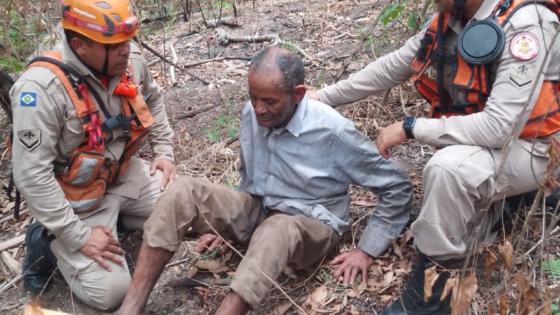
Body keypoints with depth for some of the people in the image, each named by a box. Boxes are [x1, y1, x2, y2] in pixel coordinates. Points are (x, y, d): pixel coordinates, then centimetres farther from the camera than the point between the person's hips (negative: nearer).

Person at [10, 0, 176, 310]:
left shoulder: (130, 60, -10)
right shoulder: (42, 86, -31)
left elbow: (153, 100, 15)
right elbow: (32, 176, -29)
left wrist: (164, 152, 6)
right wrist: (79, 237, -26)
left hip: (124, 174, 7)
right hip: (77, 197, -7)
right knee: (111, 291, -13)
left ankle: (115, 215, 18)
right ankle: (47, 239, 10)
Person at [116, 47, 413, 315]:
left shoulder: (332, 130, -21)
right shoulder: (251, 114, -4)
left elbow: (397, 186, -13)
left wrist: (366, 250, -13)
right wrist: (226, 220, 15)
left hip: (310, 226, -5)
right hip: (256, 211, 5)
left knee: (277, 229, -43)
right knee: (185, 191, -21)